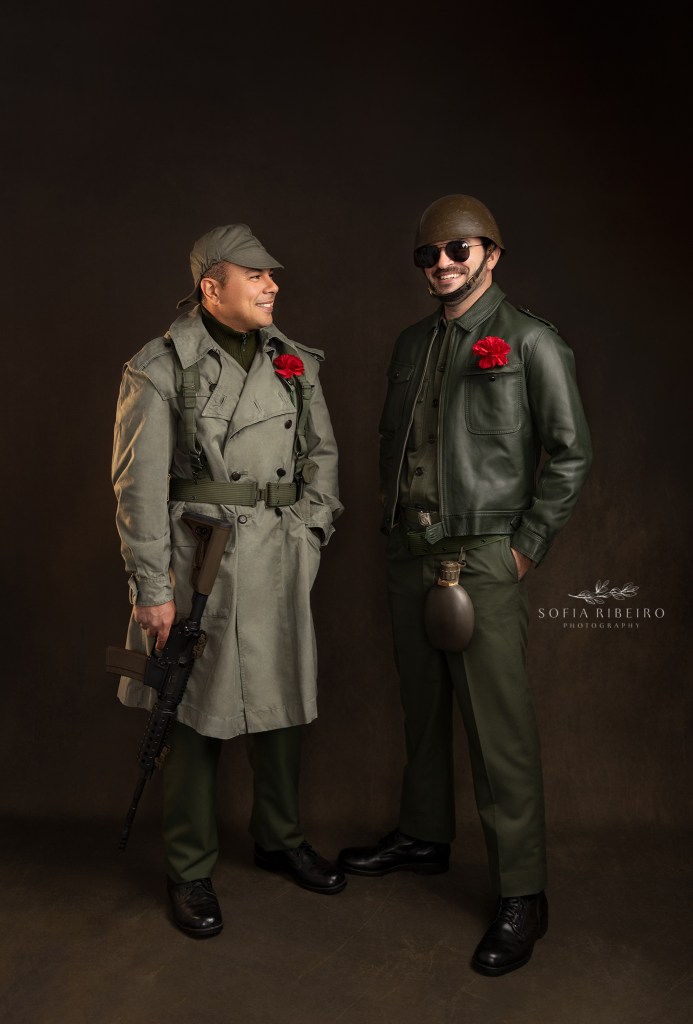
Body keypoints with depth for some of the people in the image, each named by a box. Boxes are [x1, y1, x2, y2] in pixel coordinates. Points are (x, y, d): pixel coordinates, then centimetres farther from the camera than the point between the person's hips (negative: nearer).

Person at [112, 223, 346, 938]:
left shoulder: (294, 362, 9)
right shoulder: (161, 368, -7)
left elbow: (322, 453, 18)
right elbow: (139, 487, -9)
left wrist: (308, 528, 6)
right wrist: (152, 589, -11)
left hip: (282, 558, 5)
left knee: (281, 702, 14)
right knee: (196, 716, 4)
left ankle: (280, 841, 36)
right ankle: (190, 872, 23)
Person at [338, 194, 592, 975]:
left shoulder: (529, 341, -5)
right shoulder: (411, 344, 14)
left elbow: (570, 452, -7)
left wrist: (527, 546, -9)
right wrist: (394, 518, 12)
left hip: (483, 559, -6)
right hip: (409, 553, 6)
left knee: (499, 728, -3)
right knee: (422, 707, 17)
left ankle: (521, 896, 9)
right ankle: (424, 836, 35)